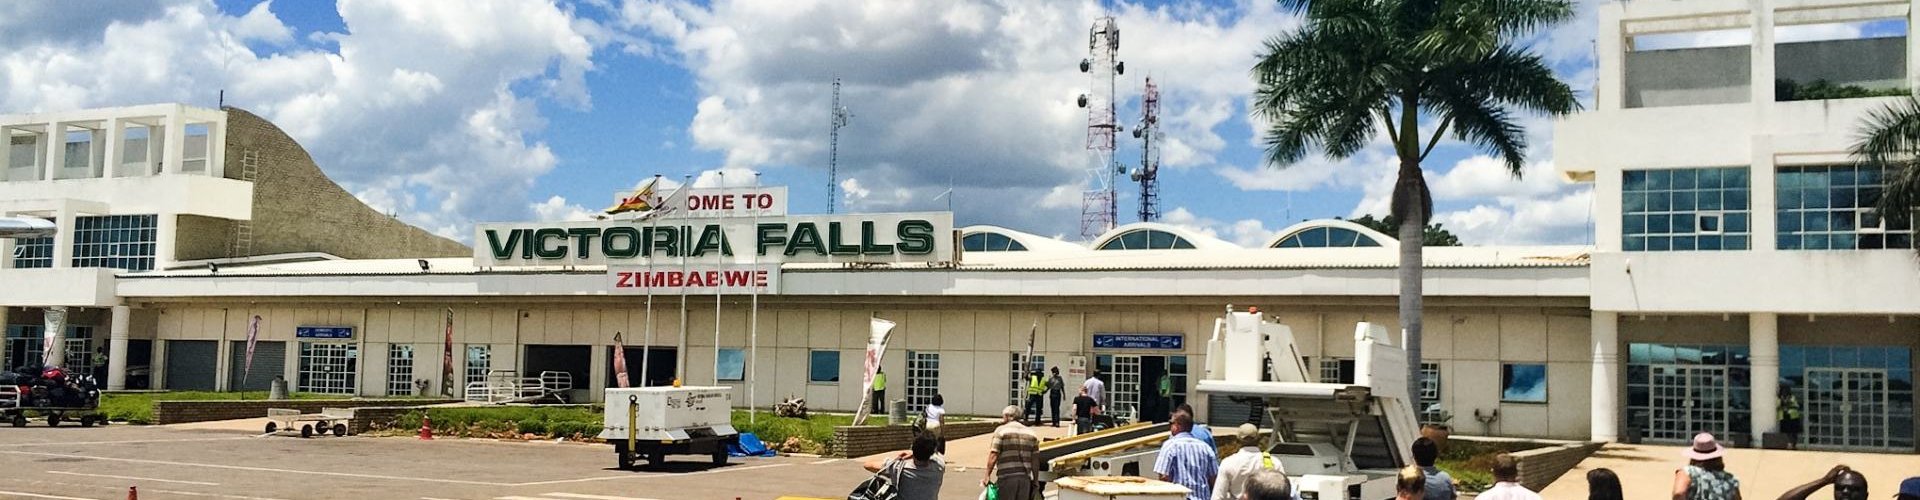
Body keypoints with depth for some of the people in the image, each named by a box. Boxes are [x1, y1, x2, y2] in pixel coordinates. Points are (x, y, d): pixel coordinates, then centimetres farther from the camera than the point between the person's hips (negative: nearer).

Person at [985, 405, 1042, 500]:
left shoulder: (1001, 431, -3)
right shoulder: (1031, 433, 12)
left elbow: (993, 456, -11)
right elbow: (1035, 460, 10)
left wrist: (987, 476, -7)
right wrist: (1035, 481, 16)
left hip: (1006, 477, -4)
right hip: (1025, 478, 4)